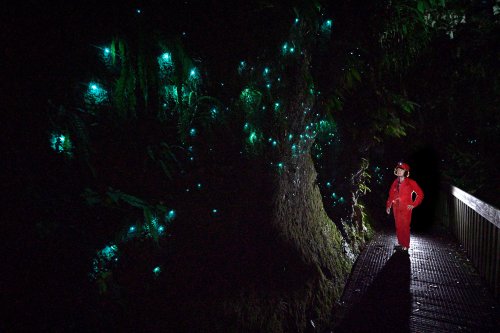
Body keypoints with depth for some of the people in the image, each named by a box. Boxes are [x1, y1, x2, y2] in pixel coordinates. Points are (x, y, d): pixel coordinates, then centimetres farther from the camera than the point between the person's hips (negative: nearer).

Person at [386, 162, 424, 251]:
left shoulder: (410, 182, -6)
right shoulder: (395, 182, 8)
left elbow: (420, 194, -2)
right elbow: (391, 195, 12)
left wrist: (413, 204, -5)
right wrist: (388, 206, 7)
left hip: (406, 208, -4)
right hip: (396, 208, 5)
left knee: (405, 227, -1)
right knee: (398, 226, 9)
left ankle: (406, 245, 12)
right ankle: (401, 243, 23)